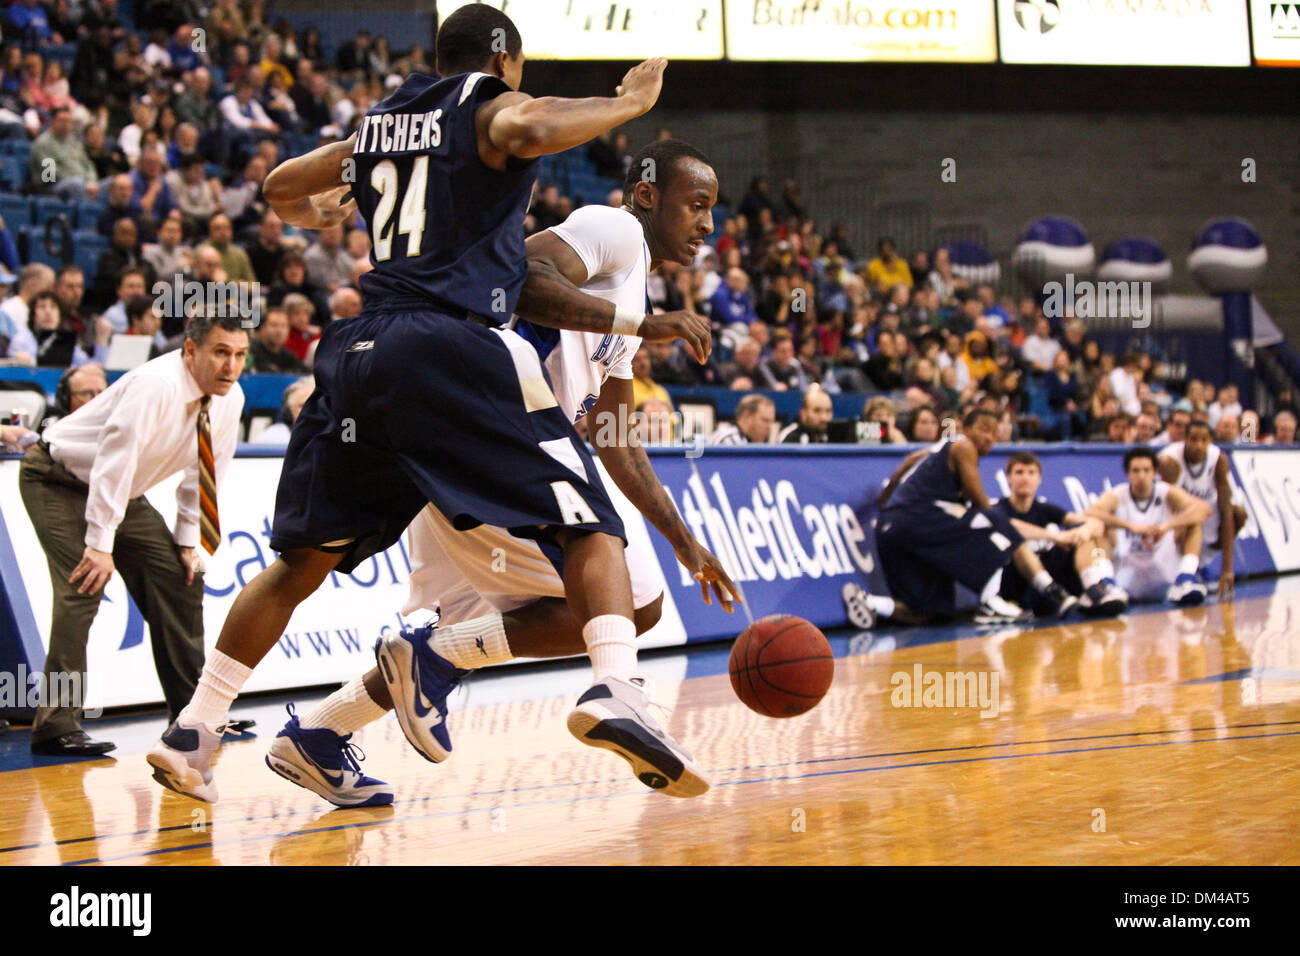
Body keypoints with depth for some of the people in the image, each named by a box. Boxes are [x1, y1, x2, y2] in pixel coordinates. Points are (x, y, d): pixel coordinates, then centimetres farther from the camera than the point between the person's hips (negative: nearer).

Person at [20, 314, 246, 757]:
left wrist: (189, 541, -1)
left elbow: (204, 475, 4)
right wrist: (100, 544, -37)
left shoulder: (229, 398, -7)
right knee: (85, 585, -23)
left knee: (179, 576, 2)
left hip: (121, 491, 8)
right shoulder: (155, 386, -32)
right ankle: (56, 724, -22)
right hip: (59, 483, -8)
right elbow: (114, 460, -35)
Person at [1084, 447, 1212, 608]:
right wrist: (1131, 527, -39)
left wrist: (1167, 526, -37)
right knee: (1101, 526, -18)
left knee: (1192, 521, -15)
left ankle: (1186, 578, -33)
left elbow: (1203, 509, -21)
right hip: (1126, 582, 0)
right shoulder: (1116, 497, -5)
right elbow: (1089, 514, -27)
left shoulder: (1168, 494, -3)